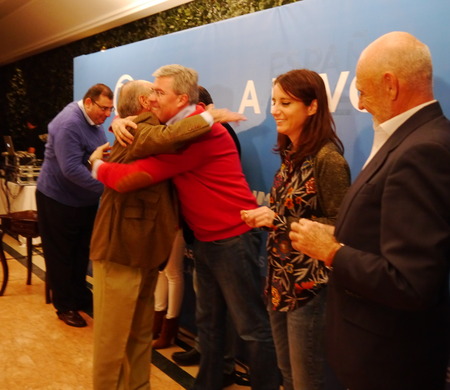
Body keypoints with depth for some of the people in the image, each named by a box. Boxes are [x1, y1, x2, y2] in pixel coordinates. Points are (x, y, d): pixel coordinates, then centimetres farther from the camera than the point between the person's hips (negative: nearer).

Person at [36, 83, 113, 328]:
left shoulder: (94, 122, 4)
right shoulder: (68, 124, -25)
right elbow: (71, 169, -33)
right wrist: (106, 187, -35)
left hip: (84, 200, 9)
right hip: (58, 199, -8)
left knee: (81, 252, 17)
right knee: (60, 255, 6)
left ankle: (81, 298, 31)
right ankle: (64, 306, 18)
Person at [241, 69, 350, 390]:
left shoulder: (327, 158, -18)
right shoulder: (291, 153, 8)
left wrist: (278, 221, -22)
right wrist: (265, 217, -3)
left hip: (309, 286, -8)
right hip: (280, 280, 8)